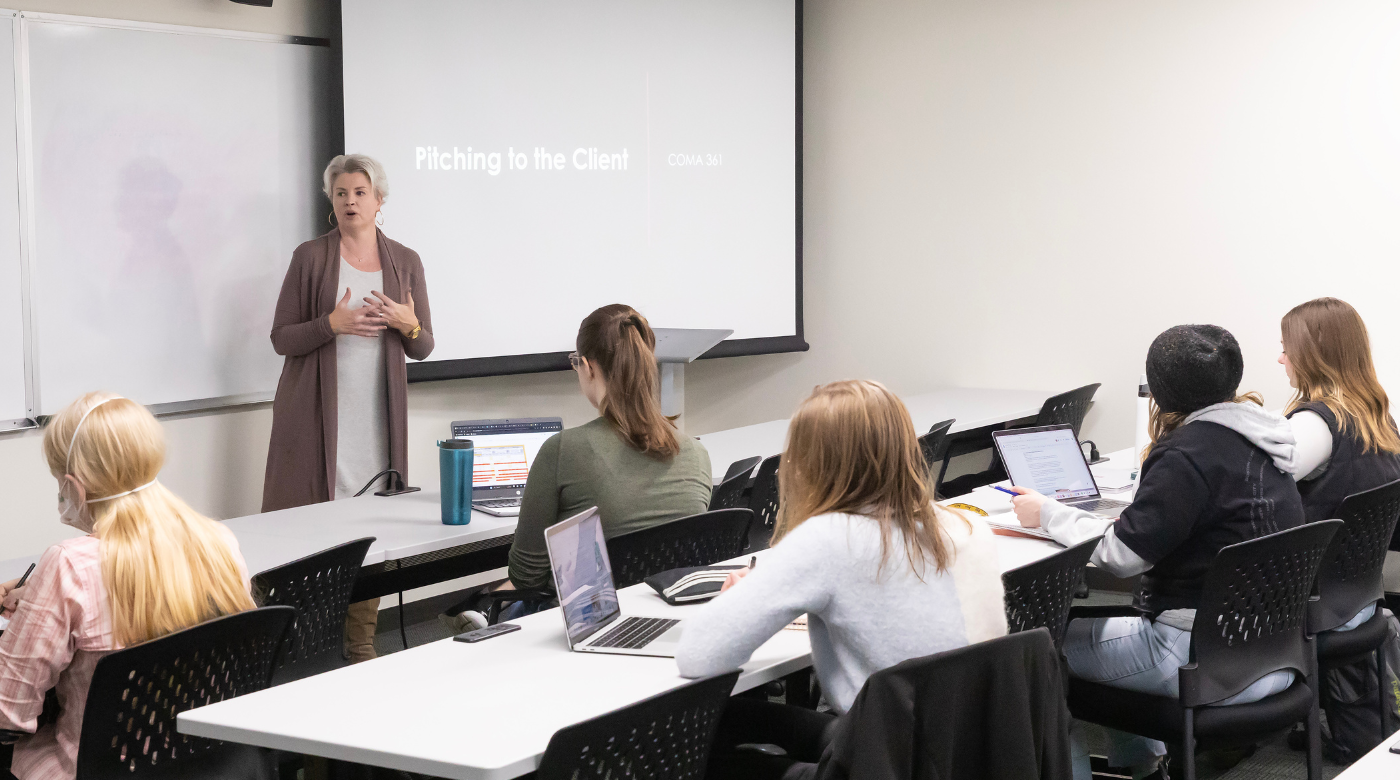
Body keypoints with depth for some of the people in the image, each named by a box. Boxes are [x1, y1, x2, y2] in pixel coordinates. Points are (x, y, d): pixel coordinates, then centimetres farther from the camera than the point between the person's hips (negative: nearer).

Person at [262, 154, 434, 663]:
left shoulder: (405, 262, 10)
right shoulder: (310, 258, 3)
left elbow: (423, 348, 12)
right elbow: (282, 338, 1)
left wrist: (407, 324, -10)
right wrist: (332, 324, -16)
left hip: (377, 417, 2)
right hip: (317, 414, -2)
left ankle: (361, 644, 9)